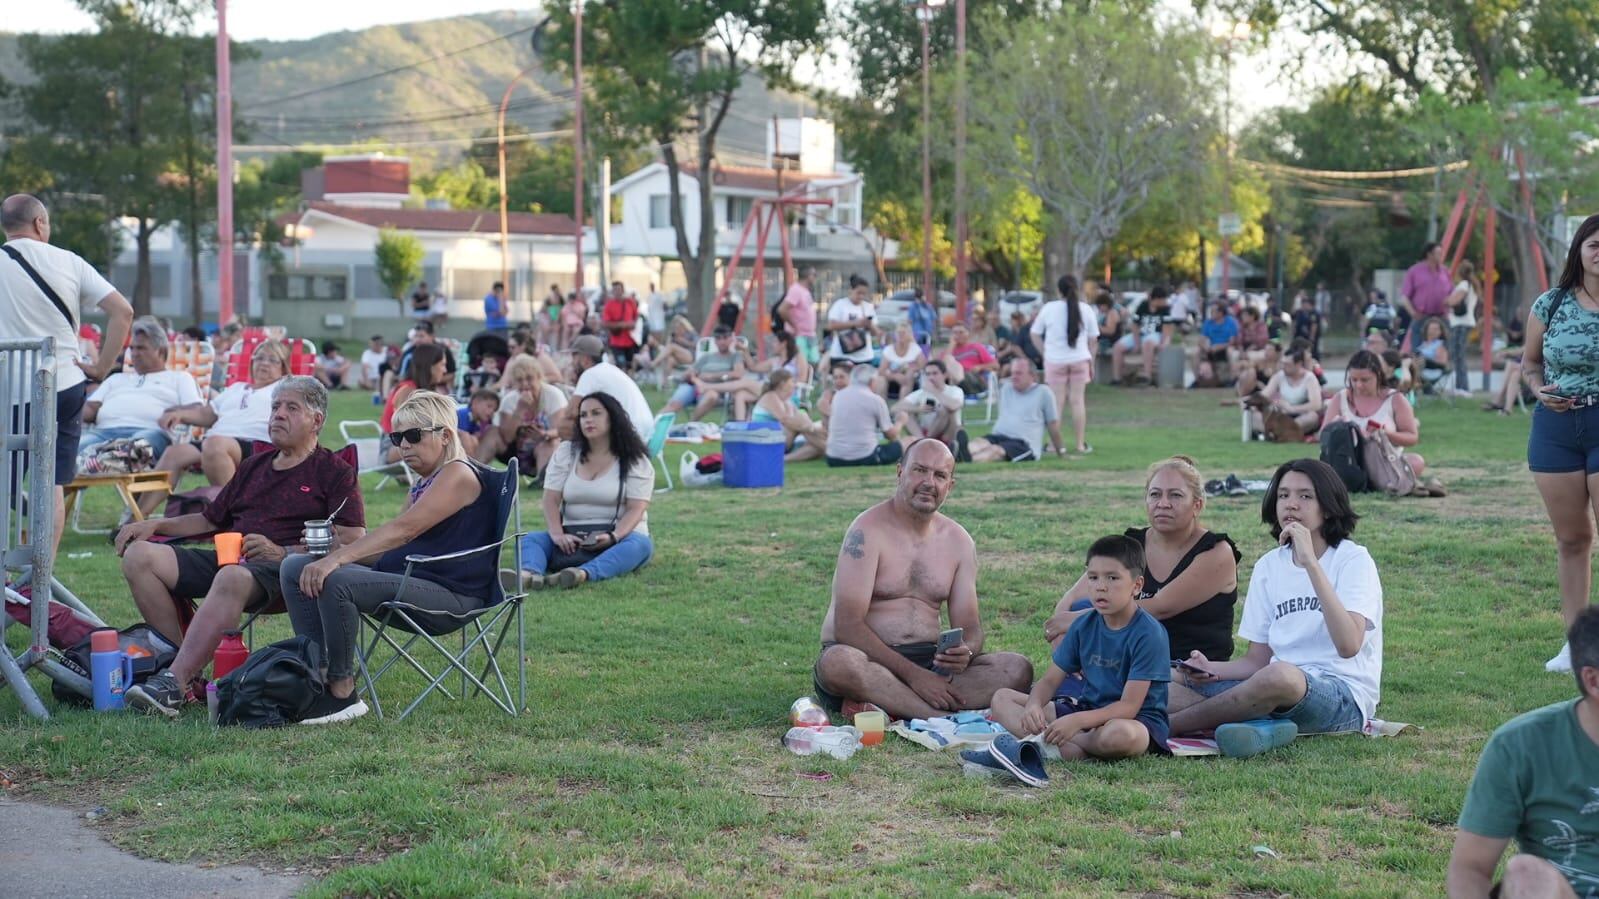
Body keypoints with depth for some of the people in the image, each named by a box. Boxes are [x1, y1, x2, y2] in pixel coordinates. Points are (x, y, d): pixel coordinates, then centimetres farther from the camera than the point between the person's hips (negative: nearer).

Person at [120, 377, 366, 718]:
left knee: (232, 577, -41)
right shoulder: (253, 466, 29)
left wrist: (283, 552, -15)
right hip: (226, 557, 7)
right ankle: (188, 670, -21)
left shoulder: (335, 472, 7)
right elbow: (209, 520, 33)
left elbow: (354, 542, -5)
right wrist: (155, 525, 15)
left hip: (283, 571, -7)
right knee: (139, 556, -13)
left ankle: (175, 682, -42)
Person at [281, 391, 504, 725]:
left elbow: (404, 529, -21)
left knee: (336, 582, -32)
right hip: (405, 578, 10)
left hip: (450, 593, -10)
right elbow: (394, 543, 17)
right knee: (295, 567, 0)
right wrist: (338, 550, -2)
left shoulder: (458, 474, -9)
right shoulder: (422, 485, 22)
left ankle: (341, 694, -21)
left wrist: (338, 558, -30)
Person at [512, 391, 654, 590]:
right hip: (572, 540, 3)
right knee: (531, 539, -21)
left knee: (640, 544, -36)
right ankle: (528, 573, -57)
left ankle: (583, 574, -63)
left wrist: (613, 536, -29)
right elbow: (551, 500, 1)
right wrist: (557, 534, -19)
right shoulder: (566, 452, 10)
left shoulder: (635, 460, 1)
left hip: (619, 537, -3)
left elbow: (636, 508, -10)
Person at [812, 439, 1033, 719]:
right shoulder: (868, 531, -8)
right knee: (838, 662, -40)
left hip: (929, 661, 5)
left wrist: (965, 653, -18)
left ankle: (879, 707, -29)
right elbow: (847, 625, -16)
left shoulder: (958, 541, 11)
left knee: (1018, 669, -18)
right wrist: (913, 674, -23)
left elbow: (969, 626, 9)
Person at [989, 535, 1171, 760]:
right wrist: (1033, 705, -20)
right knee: (1002, 698, -1)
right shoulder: (1084, 626, 3)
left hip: (1138, 720, -7)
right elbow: (1050, 680, 4)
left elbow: (1128, 706, -21)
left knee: (1120, 734, -45)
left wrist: (1077, 721, -34)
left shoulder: (1148, 634, -16)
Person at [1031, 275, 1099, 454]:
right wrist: (1091, 363, 10)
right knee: (1078, 400, 5)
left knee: (1057, 402, 3)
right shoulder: (1085, 309, 0)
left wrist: (1045, 352, 7)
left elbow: (1035, 334, -1)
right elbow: (1093, 339, 3)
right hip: (1080, 360, 1)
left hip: (1055, 360, -1)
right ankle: (1081, 444, 6)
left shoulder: (1049, 308, -4)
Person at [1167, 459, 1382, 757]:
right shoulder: (1268, 566, 13)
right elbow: (1257, 660, 13)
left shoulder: (1353, 559, -4)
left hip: (1345, 696, -6)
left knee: (1279, 676, -40)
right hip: (1284, 692, 6)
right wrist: (1211, 669, -9)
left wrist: (1311, 564, -24)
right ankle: (1261, 730, -33)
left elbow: (1348, 645, -22)